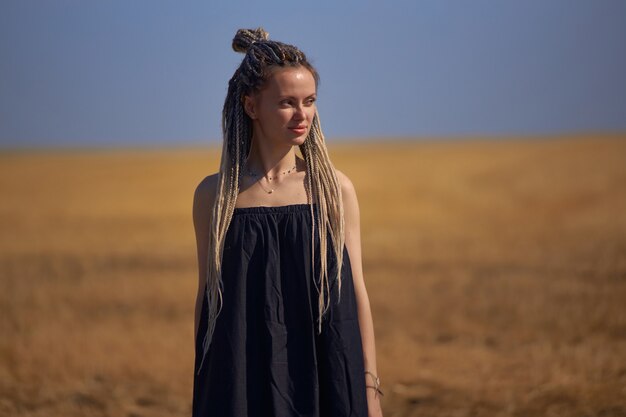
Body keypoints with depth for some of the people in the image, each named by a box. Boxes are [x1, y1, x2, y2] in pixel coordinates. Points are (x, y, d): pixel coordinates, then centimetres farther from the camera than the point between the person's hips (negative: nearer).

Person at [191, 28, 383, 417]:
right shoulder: (214, 194, 1)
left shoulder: (336, 189, 0)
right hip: (243, 384, 0)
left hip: (324, 378, 0)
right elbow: (207, 296, 7)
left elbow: (356, 293, 2)